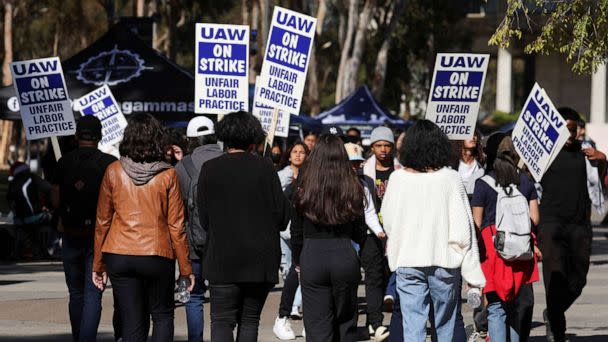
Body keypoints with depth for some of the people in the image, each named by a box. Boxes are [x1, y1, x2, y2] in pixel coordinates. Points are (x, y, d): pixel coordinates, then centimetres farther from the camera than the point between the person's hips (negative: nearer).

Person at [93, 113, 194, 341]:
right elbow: (176, 225, -3)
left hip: (119, 255, 1)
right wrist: (185, 267, 5)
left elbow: (102, 221, 4)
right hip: (158, 256, -1)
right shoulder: (168, 175, -5)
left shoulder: (114, 171, -1)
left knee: (132, 323, 6)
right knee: (162, 316, 16)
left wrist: (99, 264, 12)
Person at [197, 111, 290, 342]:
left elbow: (204, 219, 1)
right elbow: (283, 217, -2)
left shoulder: (210, 169, -2)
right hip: (261, 259, 1)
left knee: (221, 322, -2)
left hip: (223, 258, -1)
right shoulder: (264, 167, -3)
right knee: (249, 320, 11)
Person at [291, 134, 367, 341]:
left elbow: (296, 233, 3)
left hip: (312, 257, -1)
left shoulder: (304, 191, -3)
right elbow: (360, 235, 4)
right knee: (345, 323, 15)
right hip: (345, 258, 1)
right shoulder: (352, 190, -2)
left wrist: (298, 262, 18)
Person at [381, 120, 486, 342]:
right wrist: (474, 277, -4)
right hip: (444, 261, -1)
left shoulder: (397, 179, -5)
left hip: (407, 263, 1)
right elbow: (462, 229, -9)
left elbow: (388, 223, 5)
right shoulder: (449, 178, -9)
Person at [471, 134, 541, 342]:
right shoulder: (525, 181, 5)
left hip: (493, 247, -3)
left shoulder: (483, 184, -4)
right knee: (521, 305, 12)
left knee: (496, 308, -1)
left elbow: (477, 223, -5)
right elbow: (534, 218, 5)